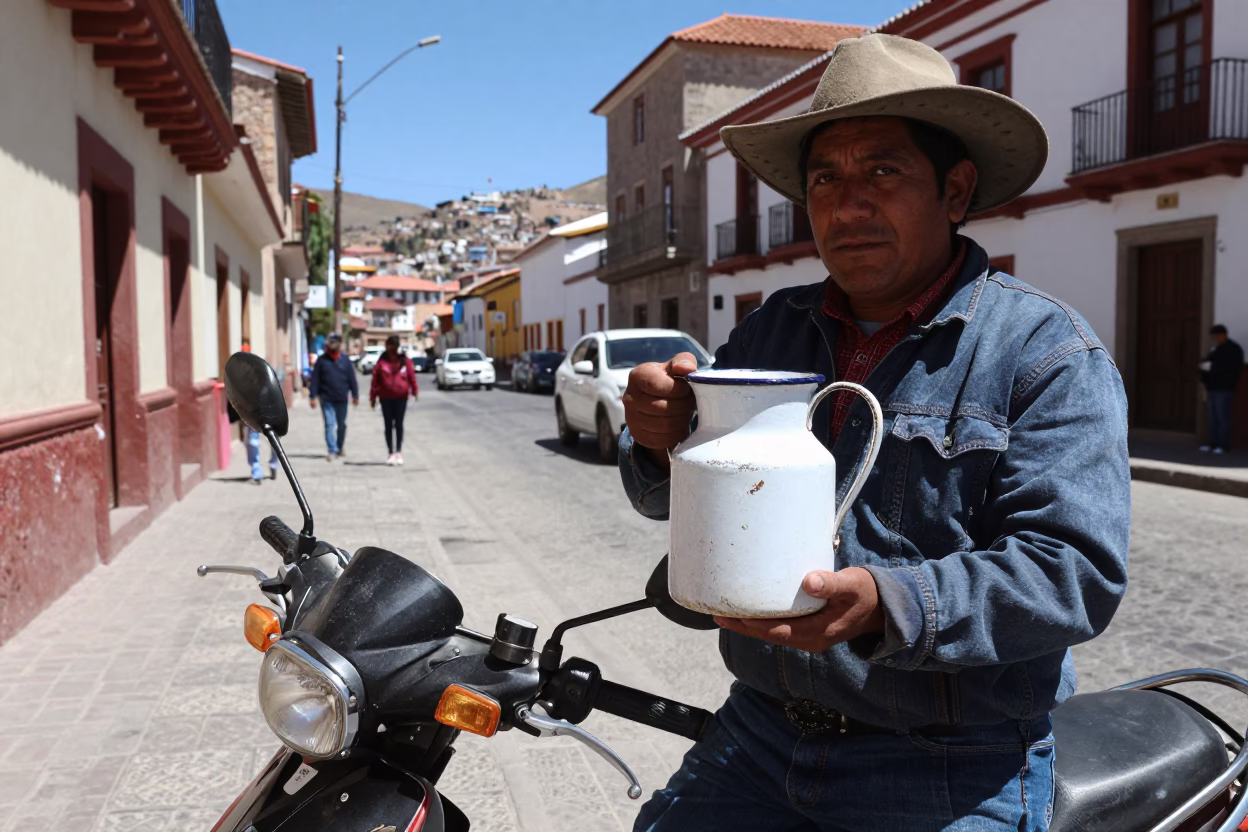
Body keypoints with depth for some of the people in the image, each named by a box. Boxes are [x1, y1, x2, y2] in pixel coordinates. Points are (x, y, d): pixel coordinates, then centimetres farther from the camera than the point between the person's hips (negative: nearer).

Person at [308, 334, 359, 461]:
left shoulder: (345, 360, 1)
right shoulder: (321, 360, -2)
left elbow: (352, 379, 6)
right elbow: (314, 379, 1)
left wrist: (355, 395, 6)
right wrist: (313, 396, -2)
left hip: (341, 399, 2)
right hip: (326, 399, -2)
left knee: (342, 425, 12)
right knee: (329, 424, -6)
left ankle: (340, 448, 28)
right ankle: (332, 451, -5)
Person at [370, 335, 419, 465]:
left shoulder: (405, 361, 0)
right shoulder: (382, 361, 0)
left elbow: (411, 376, 2)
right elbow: (375, 379, 2)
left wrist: (415, 390, -8)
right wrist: (373, 397, 2)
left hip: (401, 397, 0)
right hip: (386, 397, 1)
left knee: (399, 424, 5)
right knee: (388, 426, 5)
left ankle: (399, 452, 13)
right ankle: (391, 454, 11)